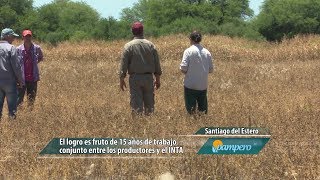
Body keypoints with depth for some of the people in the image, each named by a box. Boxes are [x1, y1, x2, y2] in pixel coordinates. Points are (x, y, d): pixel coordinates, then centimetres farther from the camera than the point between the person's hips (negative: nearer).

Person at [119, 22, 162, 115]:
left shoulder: (129, 46, -6)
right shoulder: (150, 45, 3)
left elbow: (123, 64, -7)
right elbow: (157, 63, 6)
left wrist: (122, 79, 1)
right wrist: (158, 79, 14)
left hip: (135, 78, -2)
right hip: (148, 77, 3)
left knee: (136, 104, -1)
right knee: (149, 104, 9)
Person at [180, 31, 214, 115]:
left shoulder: (188, 51, -10)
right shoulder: (206, 52, 3)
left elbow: (183, 68, -15)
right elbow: (210, 70, 6)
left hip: (190, 85, -4)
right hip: (203, 86, 4)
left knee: (191, 108, 1)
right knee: (203, 108, 13)